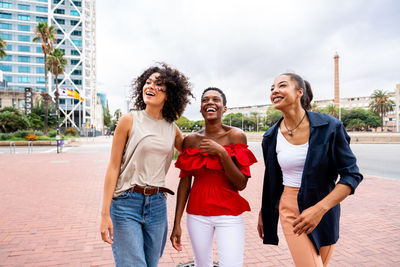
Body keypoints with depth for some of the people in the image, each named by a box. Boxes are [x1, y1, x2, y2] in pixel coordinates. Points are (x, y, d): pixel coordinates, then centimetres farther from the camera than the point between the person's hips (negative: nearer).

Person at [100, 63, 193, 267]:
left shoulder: (172, 129, 5)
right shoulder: (129, 121, -5)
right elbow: (113, 167, -5)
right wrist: (105, 213, -8)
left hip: (157, 204, 4)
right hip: (126, 203, -4)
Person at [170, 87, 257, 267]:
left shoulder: (236, 136, -6)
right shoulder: (190, 140, 2)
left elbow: (241, 184, -9)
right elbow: (184, 183, 3)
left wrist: (221, 152, -19)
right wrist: (177, 223, 1)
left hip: (228, 213, -2)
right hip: (197, 214, 2)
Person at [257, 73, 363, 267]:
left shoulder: (329, 127, -11)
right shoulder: (271, 137, -3)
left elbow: (352, 175, -11)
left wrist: (319, 209, -24)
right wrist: (263, 213, 16)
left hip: (324, 208, 0)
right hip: (291, 209, 0)